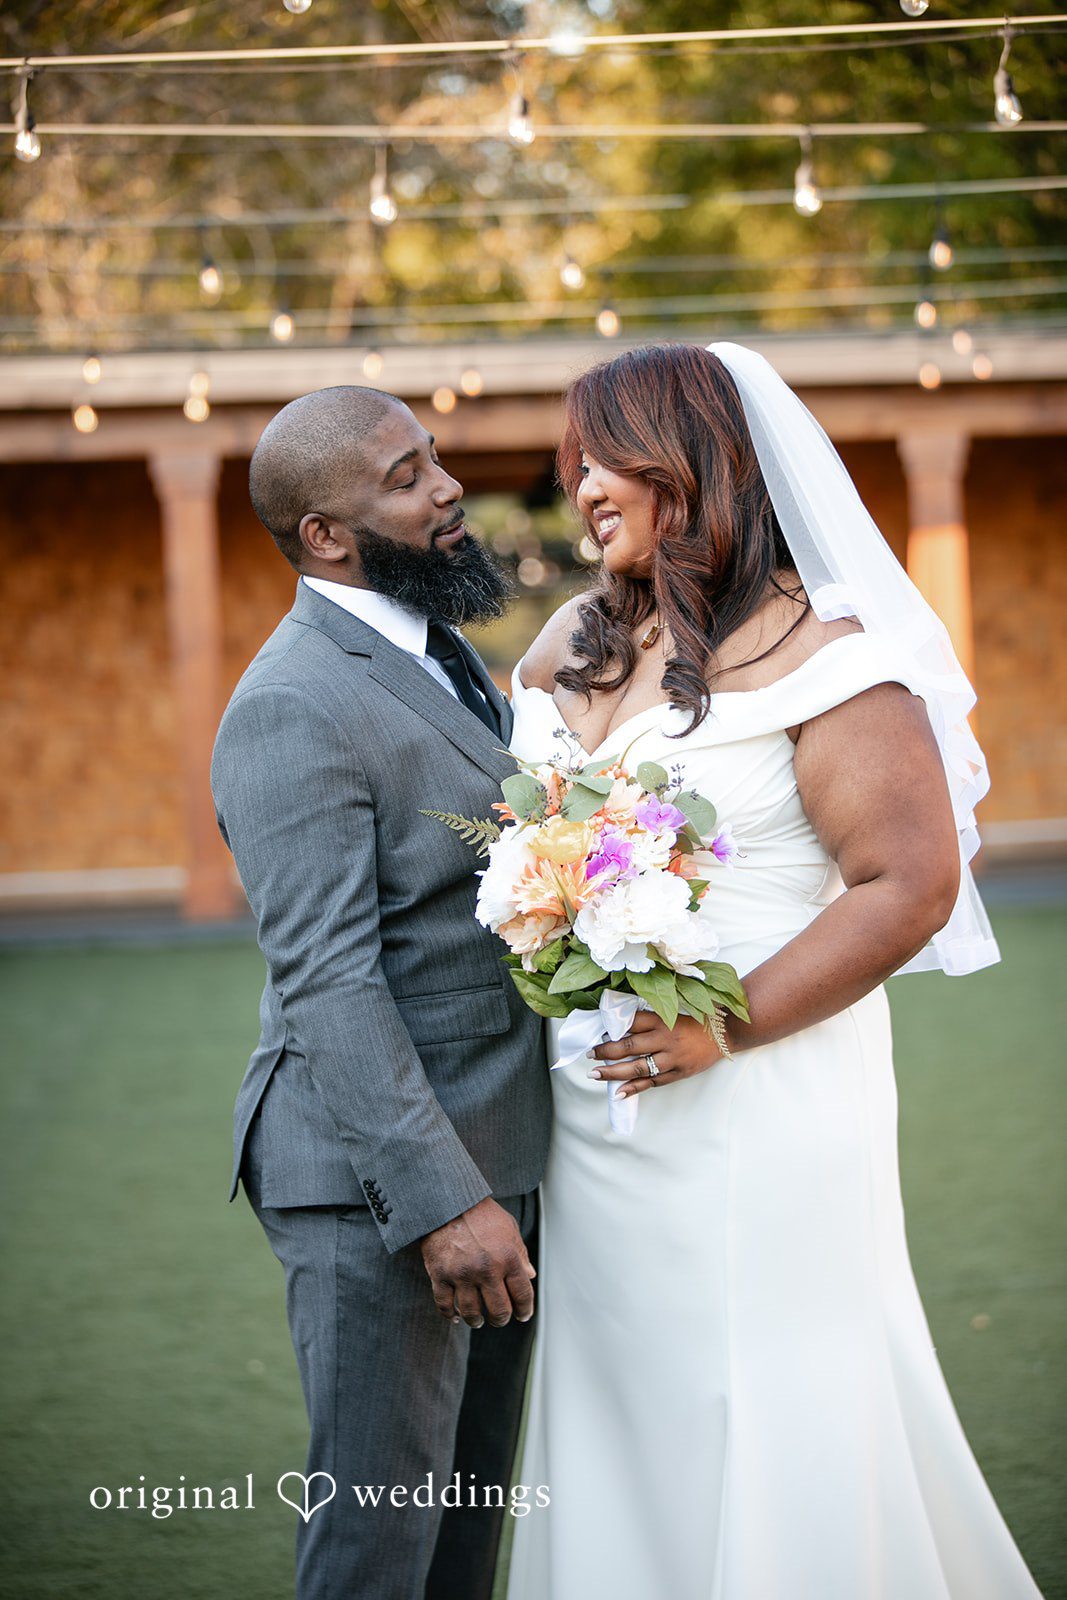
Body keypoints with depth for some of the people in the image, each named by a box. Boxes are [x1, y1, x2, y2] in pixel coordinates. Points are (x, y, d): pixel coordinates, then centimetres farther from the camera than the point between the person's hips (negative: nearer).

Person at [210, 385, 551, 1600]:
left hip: (492, 1165, 9)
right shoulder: (295, 708, -17)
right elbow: (327, 985, -22)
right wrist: (441, 1200, -26)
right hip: (378, 1184, -9)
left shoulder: (440, 659, 14)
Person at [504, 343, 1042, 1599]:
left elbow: (912, 885, -16)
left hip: (756, 1105, -6)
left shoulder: (814, 649, -11)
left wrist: (724, 1029, -21)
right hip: (592, 1104, 7)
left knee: (767, 1424, 1)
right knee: (618, 1404, 12)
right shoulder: (571, 646, 11)